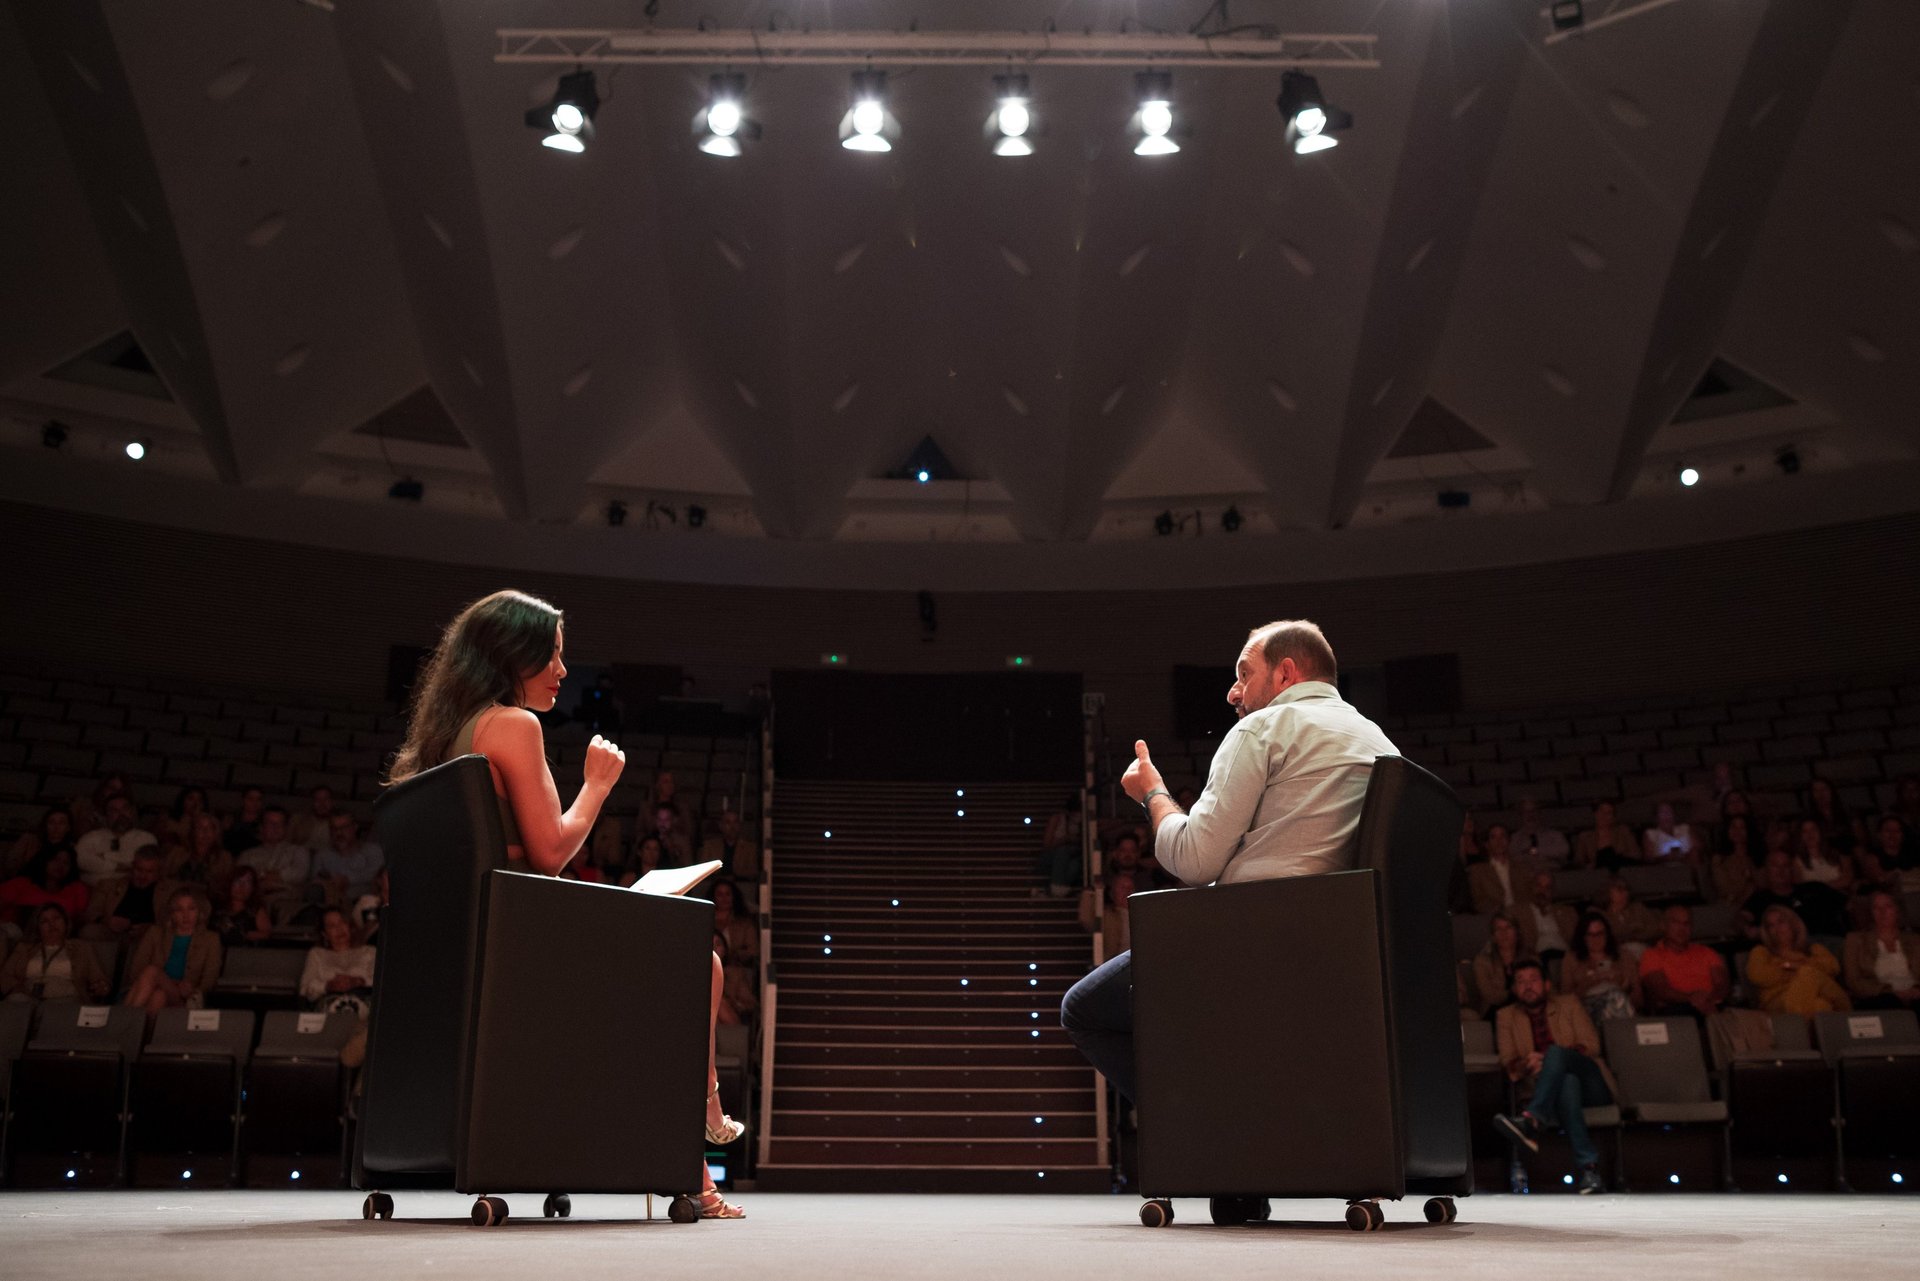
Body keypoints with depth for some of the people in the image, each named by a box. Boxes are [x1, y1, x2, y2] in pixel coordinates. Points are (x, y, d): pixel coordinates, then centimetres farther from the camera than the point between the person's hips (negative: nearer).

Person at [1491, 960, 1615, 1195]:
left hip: (1590, 1085, 0)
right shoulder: (1506, 1017, 17)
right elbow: (1508, 1063, 6)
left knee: (1556, 1052, -33)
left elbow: (1591, 1045, 3)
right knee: (1567, 1082, -39)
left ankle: (1532, 1121, -52)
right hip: (1556, 1088, 0)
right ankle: (1587, 1166, -49)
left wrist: (1549, 1060, -14)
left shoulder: (1569, 1004, 16)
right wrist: (1526, 1065, -20)